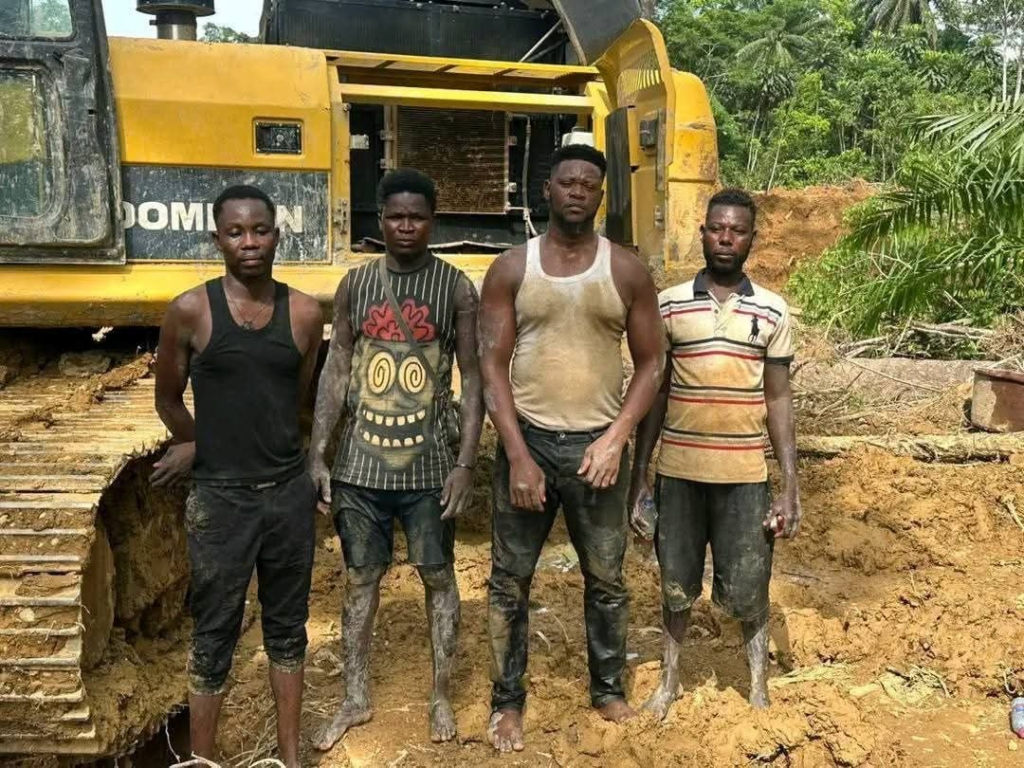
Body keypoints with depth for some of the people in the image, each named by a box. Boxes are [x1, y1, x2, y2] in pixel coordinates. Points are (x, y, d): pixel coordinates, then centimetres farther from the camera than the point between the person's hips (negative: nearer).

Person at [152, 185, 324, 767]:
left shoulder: (306, 313, -1)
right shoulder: (191, 311, -8)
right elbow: (169, 400, 5)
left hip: (290, 492, 3)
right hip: (220, 498, -2)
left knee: (288, 627, 15)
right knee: (214, 637, 9)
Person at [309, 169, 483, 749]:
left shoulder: (457, 288, -2)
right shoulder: (356, 284, 4)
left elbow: (473, 379, -4)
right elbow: (336, 372, 6)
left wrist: (466, 462, -10)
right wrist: (318, 455, 1)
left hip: (429, 462, -2)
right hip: (361, 461, 2)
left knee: (438, 576, 9)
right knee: (363, 579, 12)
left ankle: (442, 698, 26)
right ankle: (356, 699, 28)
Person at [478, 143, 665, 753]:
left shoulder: (627, 271, 1)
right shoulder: (511, 269, -1)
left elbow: (651, 364, 2)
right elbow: (492, 365, -4)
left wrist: (616, 439, -10)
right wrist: (518, 454, -12)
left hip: (598, 445, 1)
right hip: (528, 441, 0)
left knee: (607, 580, 14)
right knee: (510, 580, 9)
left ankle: (609, 689, 36)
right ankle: (508, 700, 27)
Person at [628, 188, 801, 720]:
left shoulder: (773, 312, 0)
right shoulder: (668, 305, 0)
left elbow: (779, 400, 2)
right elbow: (654, 393, 4)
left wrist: (790, 488, -2)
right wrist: (638, 477, 3)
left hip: (745, 475, 0)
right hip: (677, 471, 1)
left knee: (748, 591, 8)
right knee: (676, 585, 15)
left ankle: (758, 690, 30)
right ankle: (669, 680, 35)